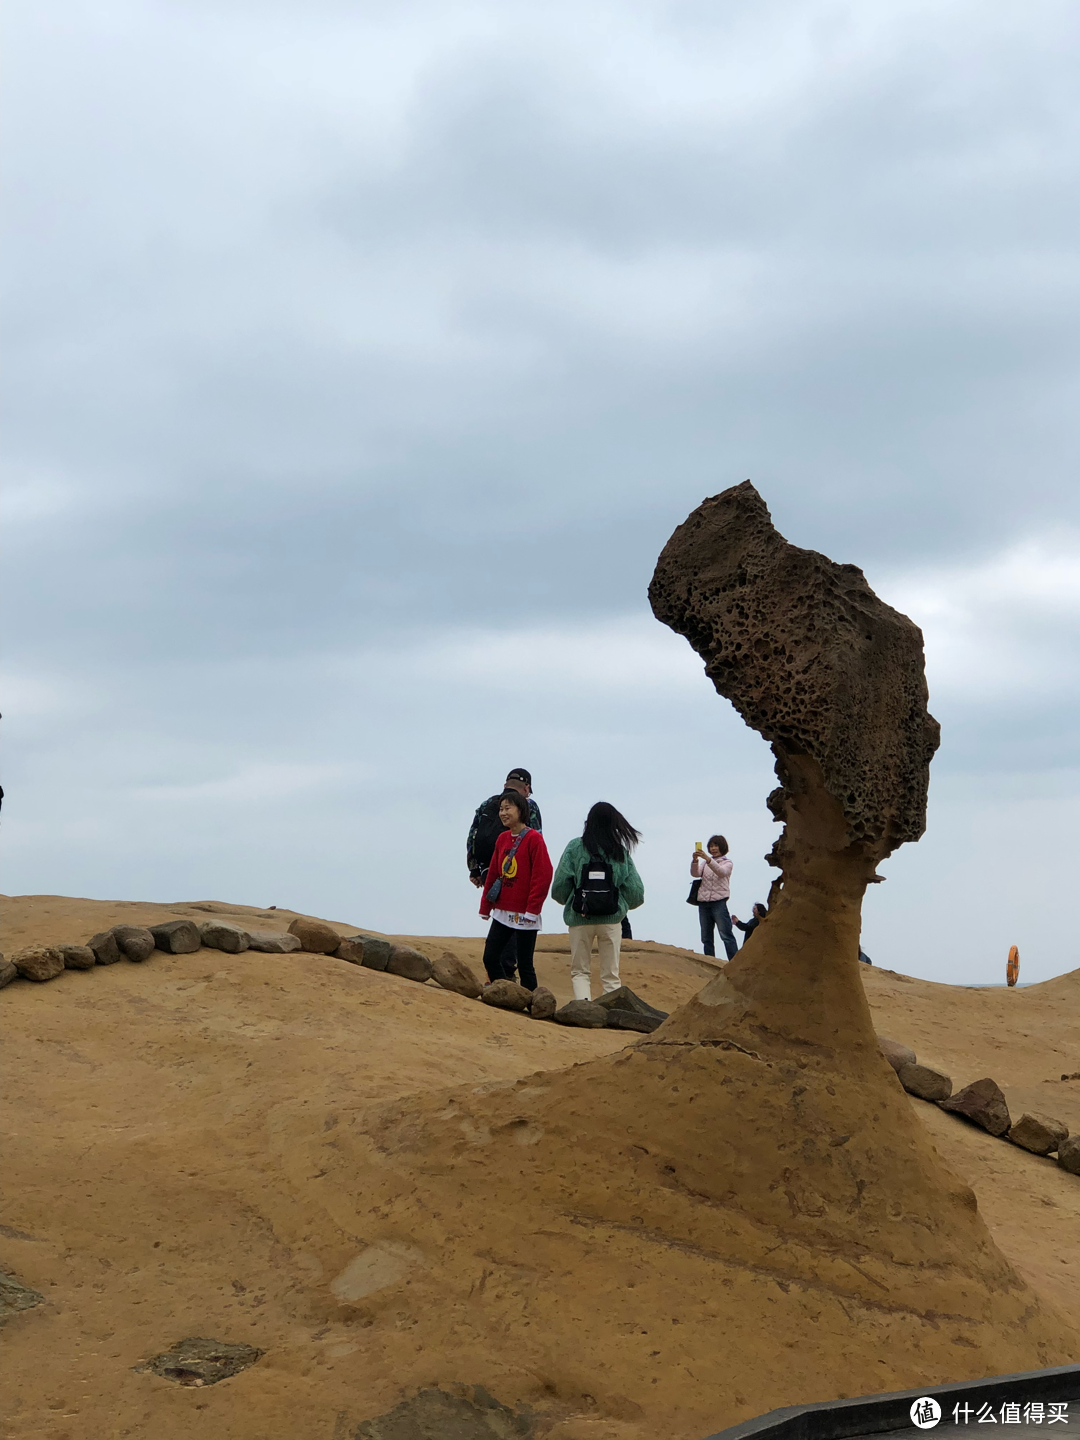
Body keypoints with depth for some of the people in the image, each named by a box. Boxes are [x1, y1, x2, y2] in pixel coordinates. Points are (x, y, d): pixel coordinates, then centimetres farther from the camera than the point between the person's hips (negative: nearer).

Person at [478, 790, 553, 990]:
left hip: (525, 915, -7)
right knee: (490, 958, 5)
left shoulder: (534, 838, -10)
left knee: (524, 964, -1)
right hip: (502, 912, 7)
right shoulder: (502, 839, 10)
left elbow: (542, 876, -15)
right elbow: (493, 874, 15)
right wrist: (485, 906, 13)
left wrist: (532, 909, -17)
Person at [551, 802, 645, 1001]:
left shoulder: (575, 848, -4)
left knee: (580, 971, 10)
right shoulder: (621, 852, 1)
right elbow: (636, 893, 1)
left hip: (579, 918, -1)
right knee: (611, 975, 11)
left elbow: (559, 887, -7)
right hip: (612, 919, 1)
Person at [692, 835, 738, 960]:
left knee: (726, 935, -13)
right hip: (703, 903, 5)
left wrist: (707, 859, -31)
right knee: (706, 938, 7)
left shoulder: (727, 863, 6)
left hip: (719, 902, -5)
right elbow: (696, 874, 1)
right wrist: (694, 860, -19)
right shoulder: (705, 862, 18)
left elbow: (721, 872, -17)